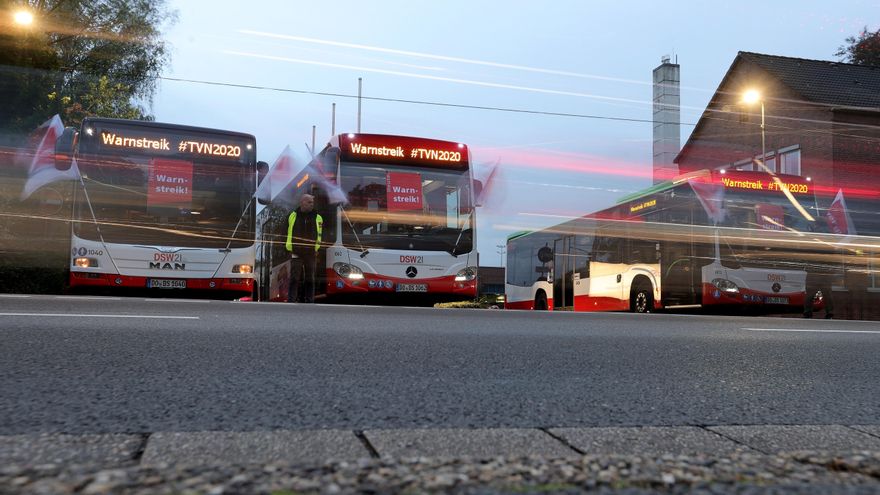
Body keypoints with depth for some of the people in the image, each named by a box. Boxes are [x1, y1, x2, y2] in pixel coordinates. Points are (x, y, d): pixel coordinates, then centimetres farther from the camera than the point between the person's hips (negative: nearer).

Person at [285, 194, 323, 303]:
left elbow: (319, 235, 9)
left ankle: (310, 301, 13)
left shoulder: (318, 218, 5)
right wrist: (289, 247, 7)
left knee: (310, 279, 7)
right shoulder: (292, 216, 4)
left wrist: (317, 249, 2)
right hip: (296, 253, -1)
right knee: (295, 279, -5)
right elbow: (287, 233, 12)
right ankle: (291, 301, -4)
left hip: (311, 253, 1)